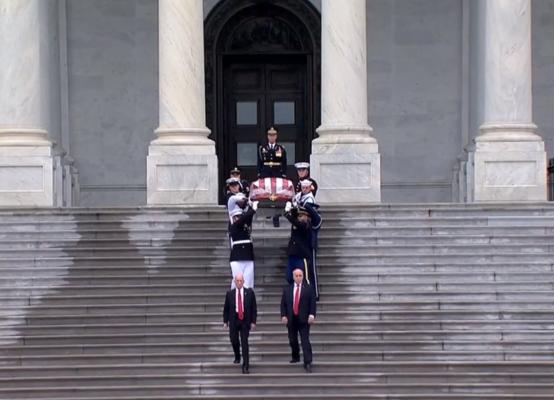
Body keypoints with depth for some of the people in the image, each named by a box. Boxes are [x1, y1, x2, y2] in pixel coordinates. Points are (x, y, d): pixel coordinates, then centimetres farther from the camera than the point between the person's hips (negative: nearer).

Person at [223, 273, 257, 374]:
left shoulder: (249, 293, 0)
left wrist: (253, 321, -5)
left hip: (245, 321, -2)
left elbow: (254, 308, 1)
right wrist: (225, 321, 3)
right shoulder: (230, 293, 4)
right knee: (234, 340, 8)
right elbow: (226, 308, 8)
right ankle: (237, 357, 39)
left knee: (244, 343, -7)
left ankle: (245, 366, -7)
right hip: (233, 320, 2)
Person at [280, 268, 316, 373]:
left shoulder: (308, 289, 2)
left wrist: (312, 315, -13)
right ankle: (295, 357, 33)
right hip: (291, 319, 3)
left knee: (305, 341, -10)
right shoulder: (287, 289, 10)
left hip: (304, 319, -3)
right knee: (292, 340, 12)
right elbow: (283, 304, 9)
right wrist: (283, 316, -4)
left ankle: (307, 363, -13)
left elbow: (312, 303, -1)